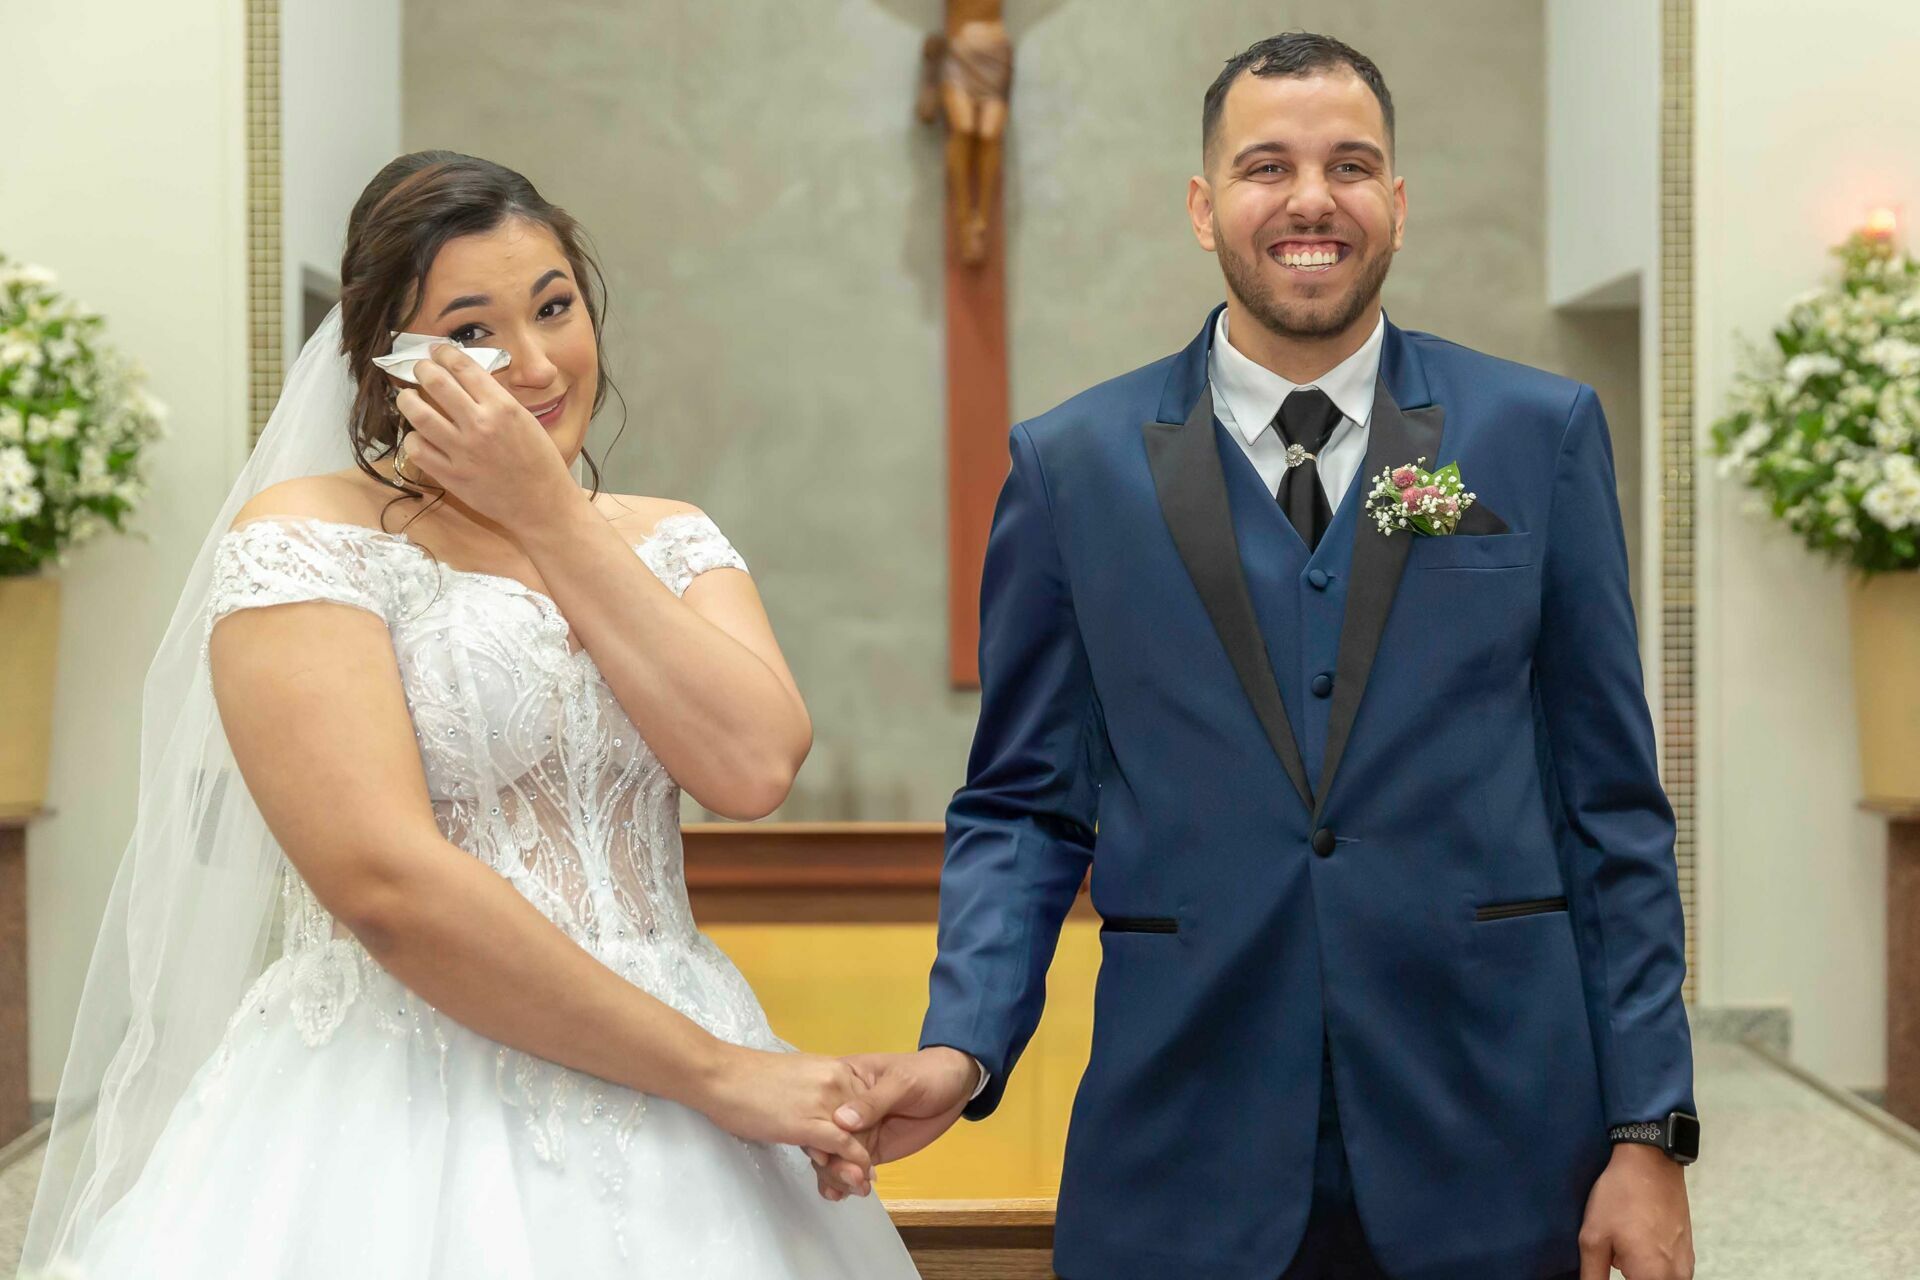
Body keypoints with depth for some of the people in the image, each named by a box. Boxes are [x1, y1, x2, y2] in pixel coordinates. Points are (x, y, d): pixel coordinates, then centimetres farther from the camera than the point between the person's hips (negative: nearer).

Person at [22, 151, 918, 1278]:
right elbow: (390, 886, -16)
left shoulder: (671, 543, 9)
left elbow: (754, 768, -9)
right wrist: (715, 1072, -14)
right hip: (402, 1140, -4)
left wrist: (552, 514, -8)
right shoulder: (304, 540, -6)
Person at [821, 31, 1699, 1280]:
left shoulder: (1542, 433, 2)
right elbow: (1024, 805, 5)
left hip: (1490, 1154, 1)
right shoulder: (1072, 465, 2)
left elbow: (1610, 804, 3)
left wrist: (1650, 1135, -1)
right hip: (1184, 1162, 0)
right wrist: (963, 1045, -10)